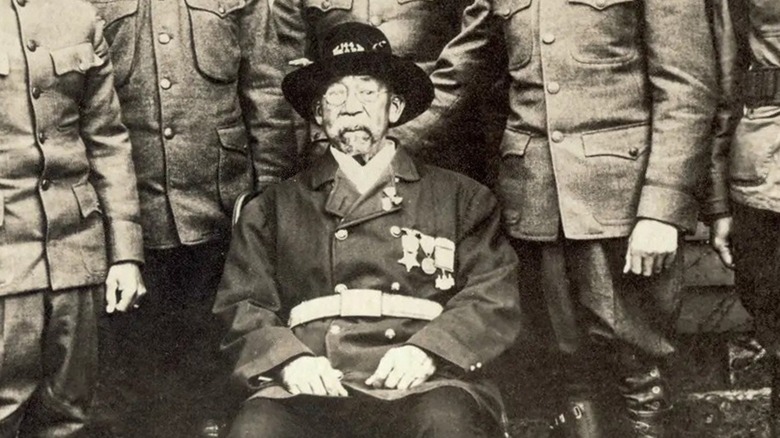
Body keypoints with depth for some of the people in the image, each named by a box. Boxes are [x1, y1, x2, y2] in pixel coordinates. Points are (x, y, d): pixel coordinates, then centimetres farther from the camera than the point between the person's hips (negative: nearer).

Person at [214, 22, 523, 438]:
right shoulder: (273, 209, 19)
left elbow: (494, 298, 8)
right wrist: (288, 359, -8)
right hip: (314, 390, 0)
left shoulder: (462, 198, 18)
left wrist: (429, 351, -10)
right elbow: (242, 308, 13)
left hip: (424, 387, 0)